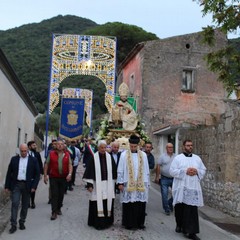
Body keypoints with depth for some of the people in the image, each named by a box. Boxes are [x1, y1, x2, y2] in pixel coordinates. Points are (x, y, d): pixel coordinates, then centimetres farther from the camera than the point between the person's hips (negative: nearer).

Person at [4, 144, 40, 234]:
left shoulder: (33, 160, 1)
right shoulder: (14, 159, 5)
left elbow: (37, 174, 1)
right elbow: (9, 173, 7)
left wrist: (34, 186, -7)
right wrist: (7, 186, 2)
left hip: (27, 186, 0)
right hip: (16, 185, 0)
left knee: (25, 205, 8)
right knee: (15, 204, -7)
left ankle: (22, 222, 24)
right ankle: (13, 225, -1)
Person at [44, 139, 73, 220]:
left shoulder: (67, 154, 4)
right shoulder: (51, 153, 0)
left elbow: (70, 165, 1)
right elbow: (46, 165, 3)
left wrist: (69, 174, -14)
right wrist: (45, 175, -1)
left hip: (63, 177, 2)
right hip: (53, 177, -2)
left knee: (61, 194, 12)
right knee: (54, 195, -4)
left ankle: (58, 208, 31)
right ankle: (54, 212, -1)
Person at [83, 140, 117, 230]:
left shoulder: (110, 157, 4)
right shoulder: (94, 158, -4)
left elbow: (114, 171, 9)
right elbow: (89, 171, -5)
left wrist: (113, 184, 9)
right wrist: (89, 184, -9)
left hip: (108, 185, 3)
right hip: (97, 185, -3)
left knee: (108, 203, 7)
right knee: (98, 204, -2)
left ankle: (107, 221, 20)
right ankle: (98, 222, 8)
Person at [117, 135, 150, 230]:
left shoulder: (143, 155, 6)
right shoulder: (124, 154, -1)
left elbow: (146, 171, 9)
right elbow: (120, 170, 0)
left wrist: (147, 183, 7)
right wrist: (120, 183, -4)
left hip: (140, 184, 2)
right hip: (128, 184, -2)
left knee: (140, 204, 3)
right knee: (128, 204, 1)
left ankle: (139, 223, 16)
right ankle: (128, 223, 13)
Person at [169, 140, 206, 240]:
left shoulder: (197, 158, 10)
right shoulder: (178, 158, 0)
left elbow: (203, 170, 13)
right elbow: (172, 171, -6)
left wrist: (197, 171, -8)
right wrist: (185, 171, -16)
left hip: (193, 188, 1)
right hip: (181, 188, -1)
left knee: (192, 210, -4)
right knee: (180, 208, 10)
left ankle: (191, 232, -3)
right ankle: (180, 225, 33)